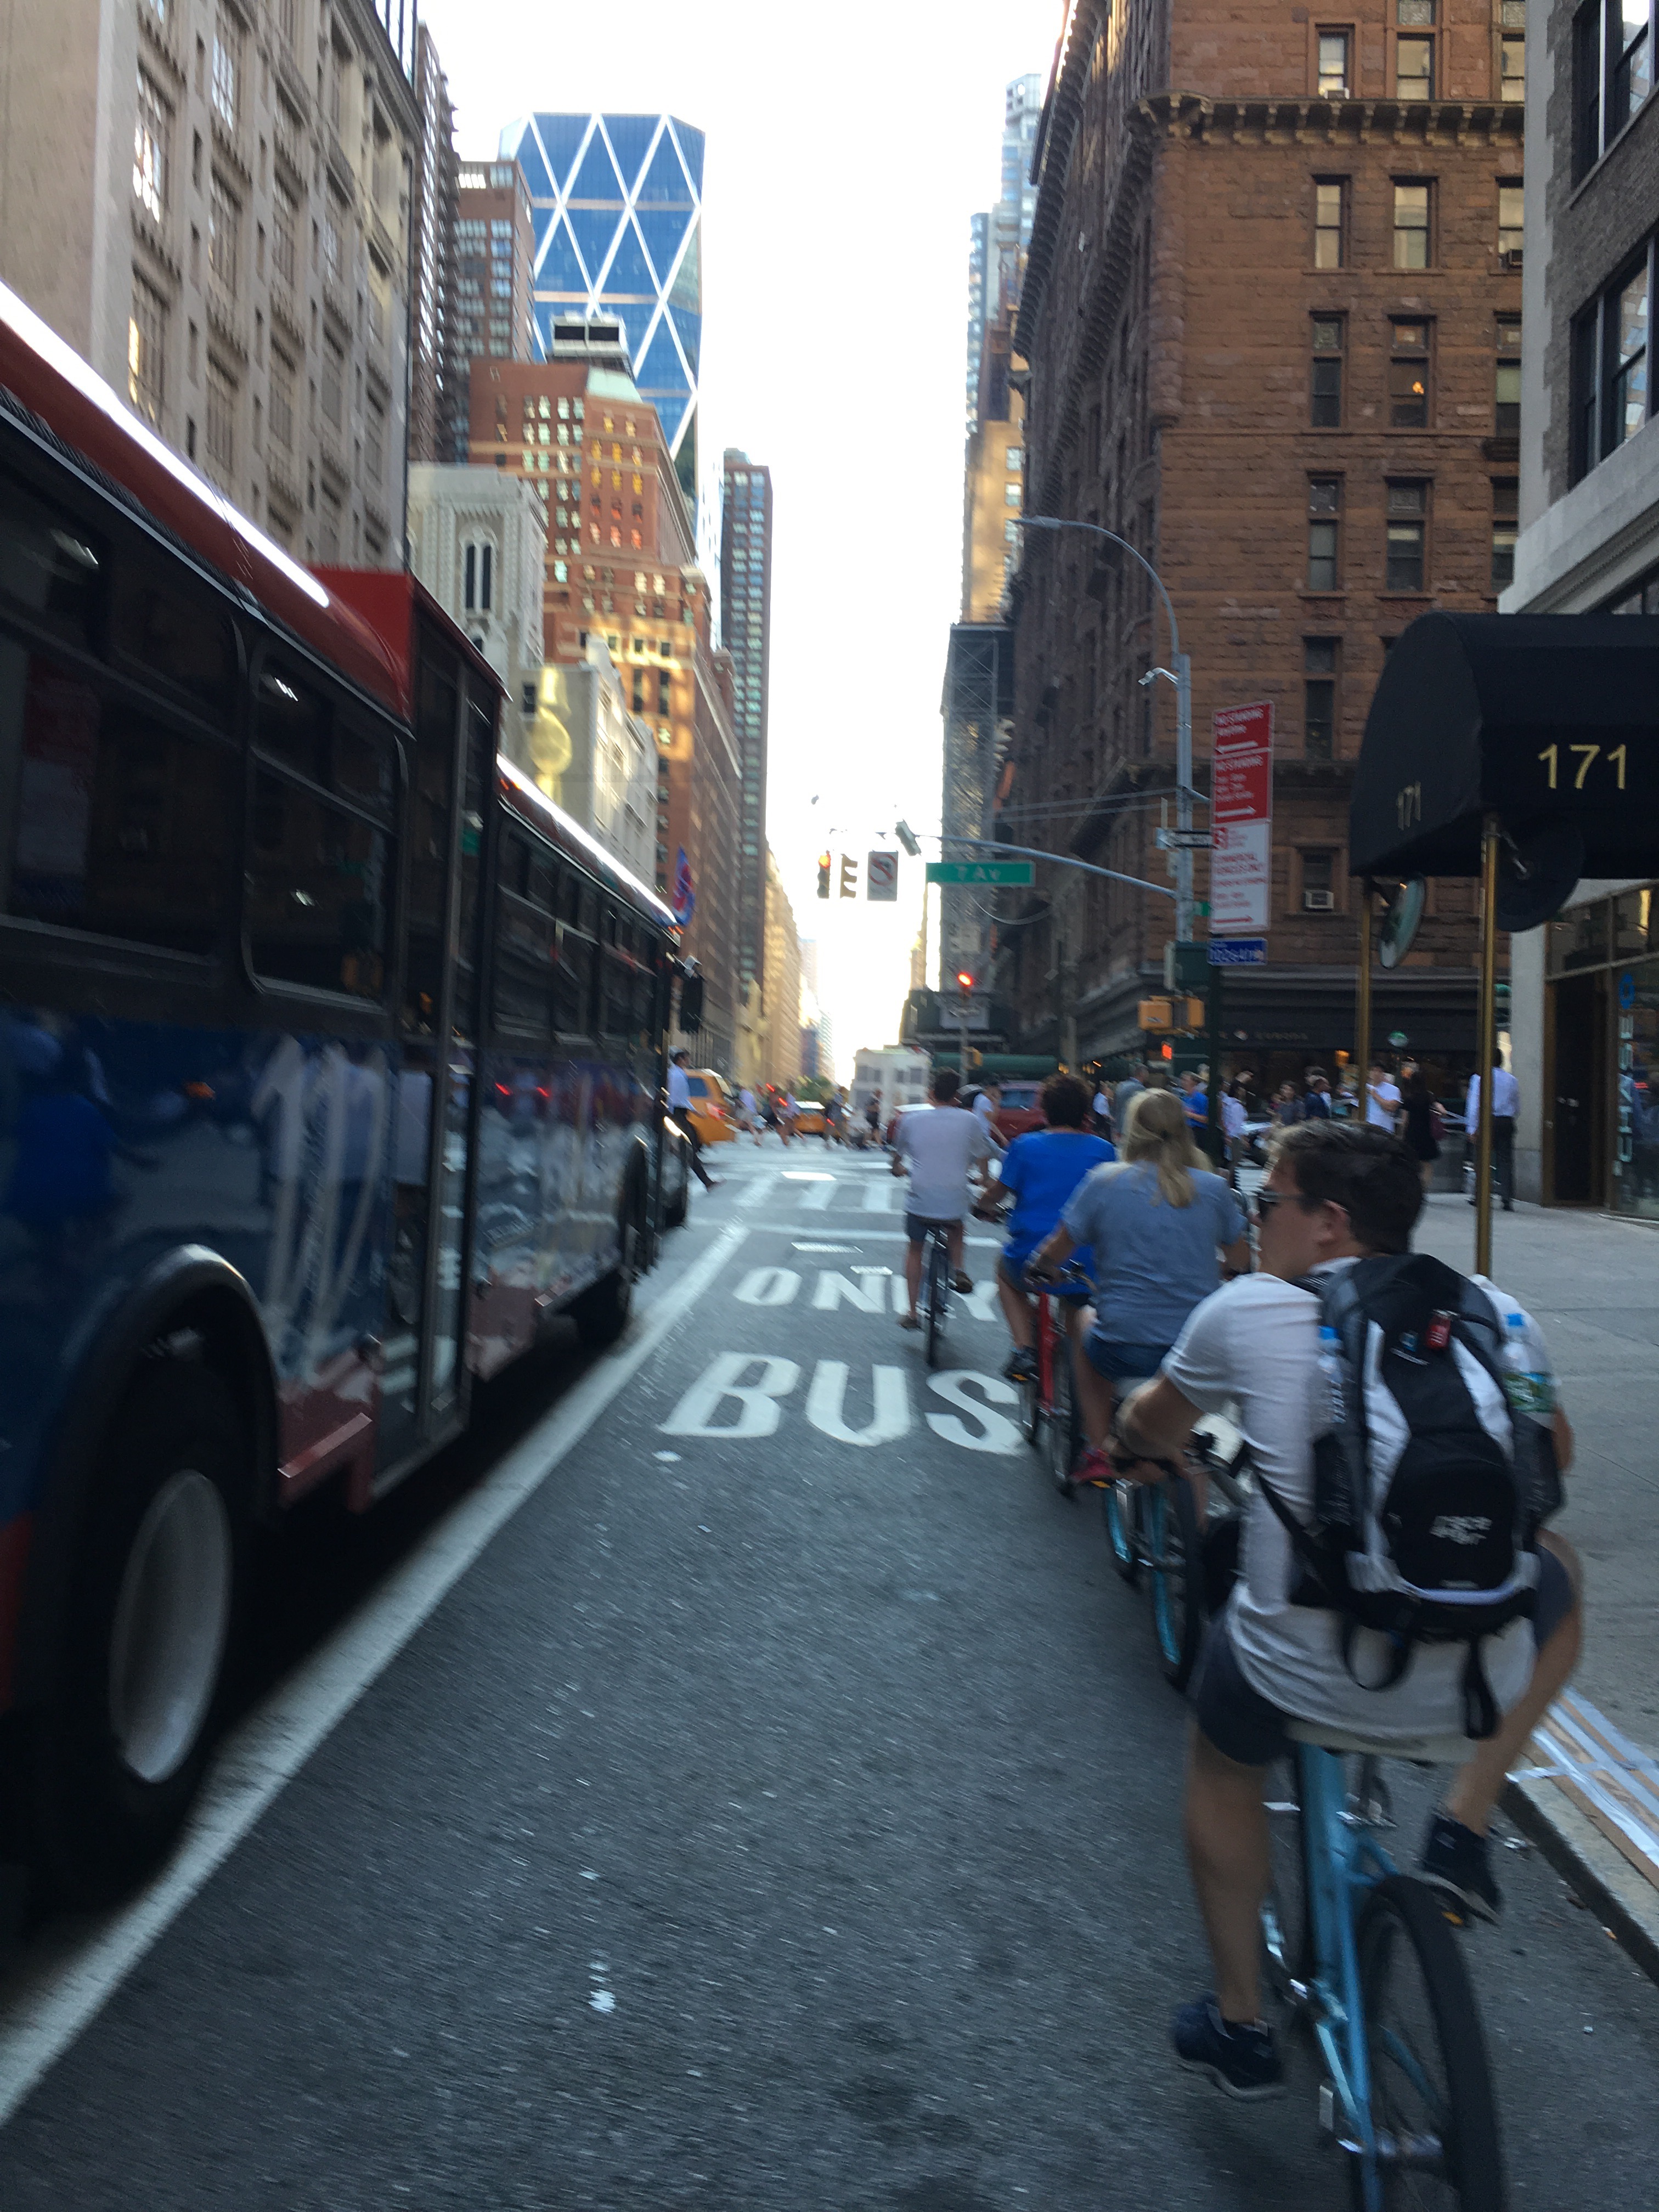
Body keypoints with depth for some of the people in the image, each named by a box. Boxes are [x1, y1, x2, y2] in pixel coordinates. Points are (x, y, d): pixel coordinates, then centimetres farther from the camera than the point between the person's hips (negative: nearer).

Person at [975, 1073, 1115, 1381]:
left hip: (1030, 1258, -2)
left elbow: (998, 1192, 8)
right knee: (1075, 1307, 35)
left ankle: (1024, 1350, 16)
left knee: (1006, 1275, 33)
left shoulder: (1025, 1145, 0)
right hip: (1084, 1262, 2)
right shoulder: (1102, 1150, 3)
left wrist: (982, 1207, 30)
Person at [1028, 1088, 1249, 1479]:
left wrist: (1038, 1264, 24)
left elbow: (1056, 1251, 2)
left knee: (1090, 1350, 32)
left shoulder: (1105, 1183, -5)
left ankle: (1098, 1453, 26)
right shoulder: (1213, 1188, 0)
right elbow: (1240, 1259, 14)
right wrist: (1228, 1270, 37)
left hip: (1125, 1346, -2)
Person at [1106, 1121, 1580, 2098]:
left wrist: (1144, 1453, 38)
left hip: (1297, 1678, -1)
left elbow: (1150, 1426, 14)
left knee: (1223, 1769, 32)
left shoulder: (1249, 1313, -5)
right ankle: (1463, 1830, 26)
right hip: (1473, 1681, 2)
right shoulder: (1495, 1312, 1)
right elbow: (1556, 1454, 21)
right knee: (1559, 1568, 33)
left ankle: (1240, 2026, 40)